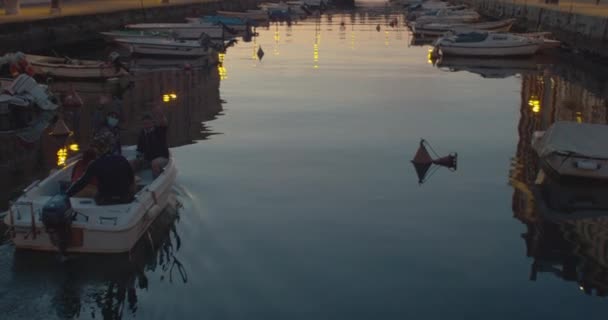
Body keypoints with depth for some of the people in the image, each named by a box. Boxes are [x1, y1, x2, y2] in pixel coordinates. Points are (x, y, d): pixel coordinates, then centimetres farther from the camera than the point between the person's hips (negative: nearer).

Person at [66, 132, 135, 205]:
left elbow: (82, 182, -10)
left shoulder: (95, 164, -11)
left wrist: (67, 195, -2)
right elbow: (131, 180, 3)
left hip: (105, 202, -3)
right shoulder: (122, 160, -3)